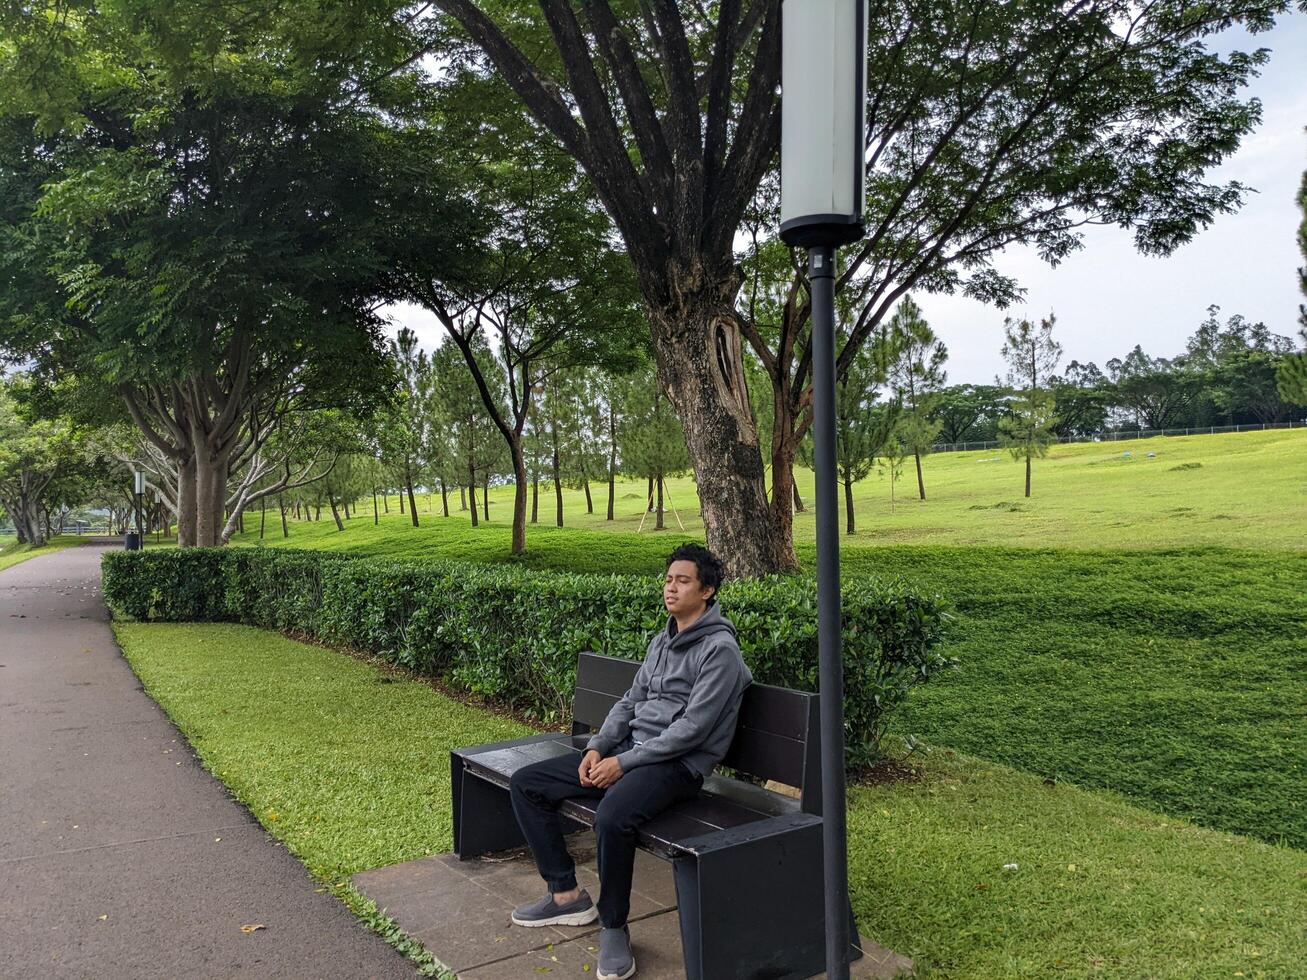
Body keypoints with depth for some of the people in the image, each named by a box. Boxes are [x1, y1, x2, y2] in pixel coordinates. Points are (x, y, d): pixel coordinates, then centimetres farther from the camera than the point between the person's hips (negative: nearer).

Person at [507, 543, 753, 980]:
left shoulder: (719, 648, -13)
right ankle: (566, 894, 11)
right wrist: (597, 747, 0)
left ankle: (614, 928, -12)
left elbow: (692, 728, -19)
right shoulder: (662, 640, 14)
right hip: (631, 750, 9)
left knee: (612, 817, -38)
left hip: (678, 764, -9)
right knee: (526, 783, 3)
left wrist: (624, 763, -18)